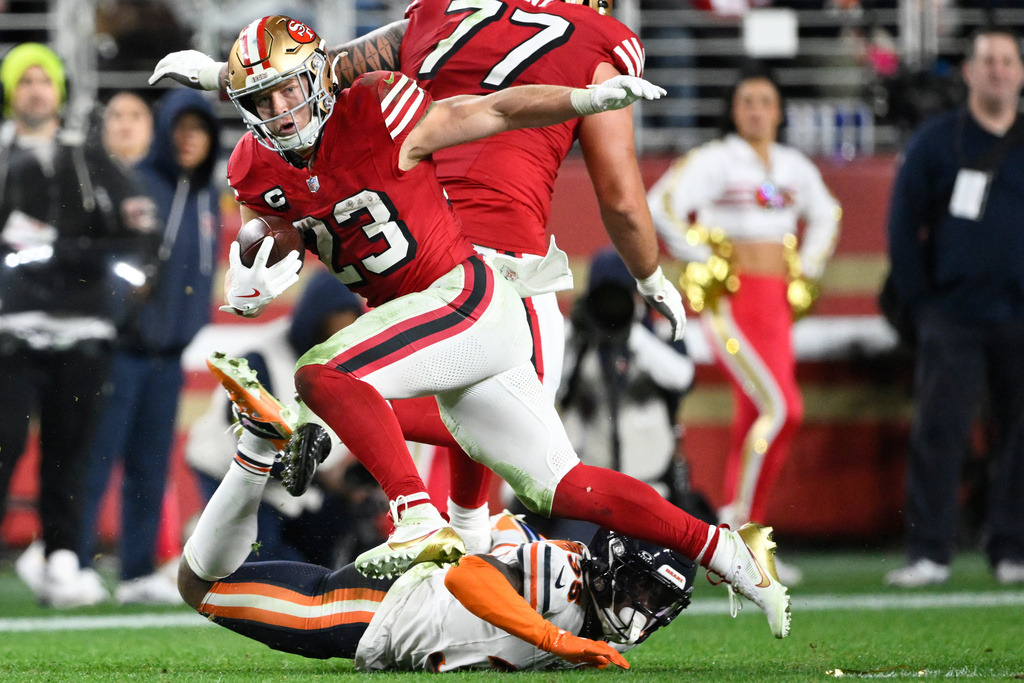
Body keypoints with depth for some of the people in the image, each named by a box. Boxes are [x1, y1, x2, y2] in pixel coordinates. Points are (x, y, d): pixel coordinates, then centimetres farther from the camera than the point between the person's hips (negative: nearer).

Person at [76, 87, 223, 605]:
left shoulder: (209, 197, 13)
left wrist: (198, 330, 13)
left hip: (171, 348, 7)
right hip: (124, 344, -6)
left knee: (152, 464, 9)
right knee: (97, 456, -7)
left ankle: (139, 572, 13)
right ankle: (73, 565, -4)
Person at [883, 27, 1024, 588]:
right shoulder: (936, 142, 5)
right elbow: (903, 227, 6)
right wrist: (919, 304, -1)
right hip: (951, 319, -1)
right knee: (938, 432, -7)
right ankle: (929, 552, -6)